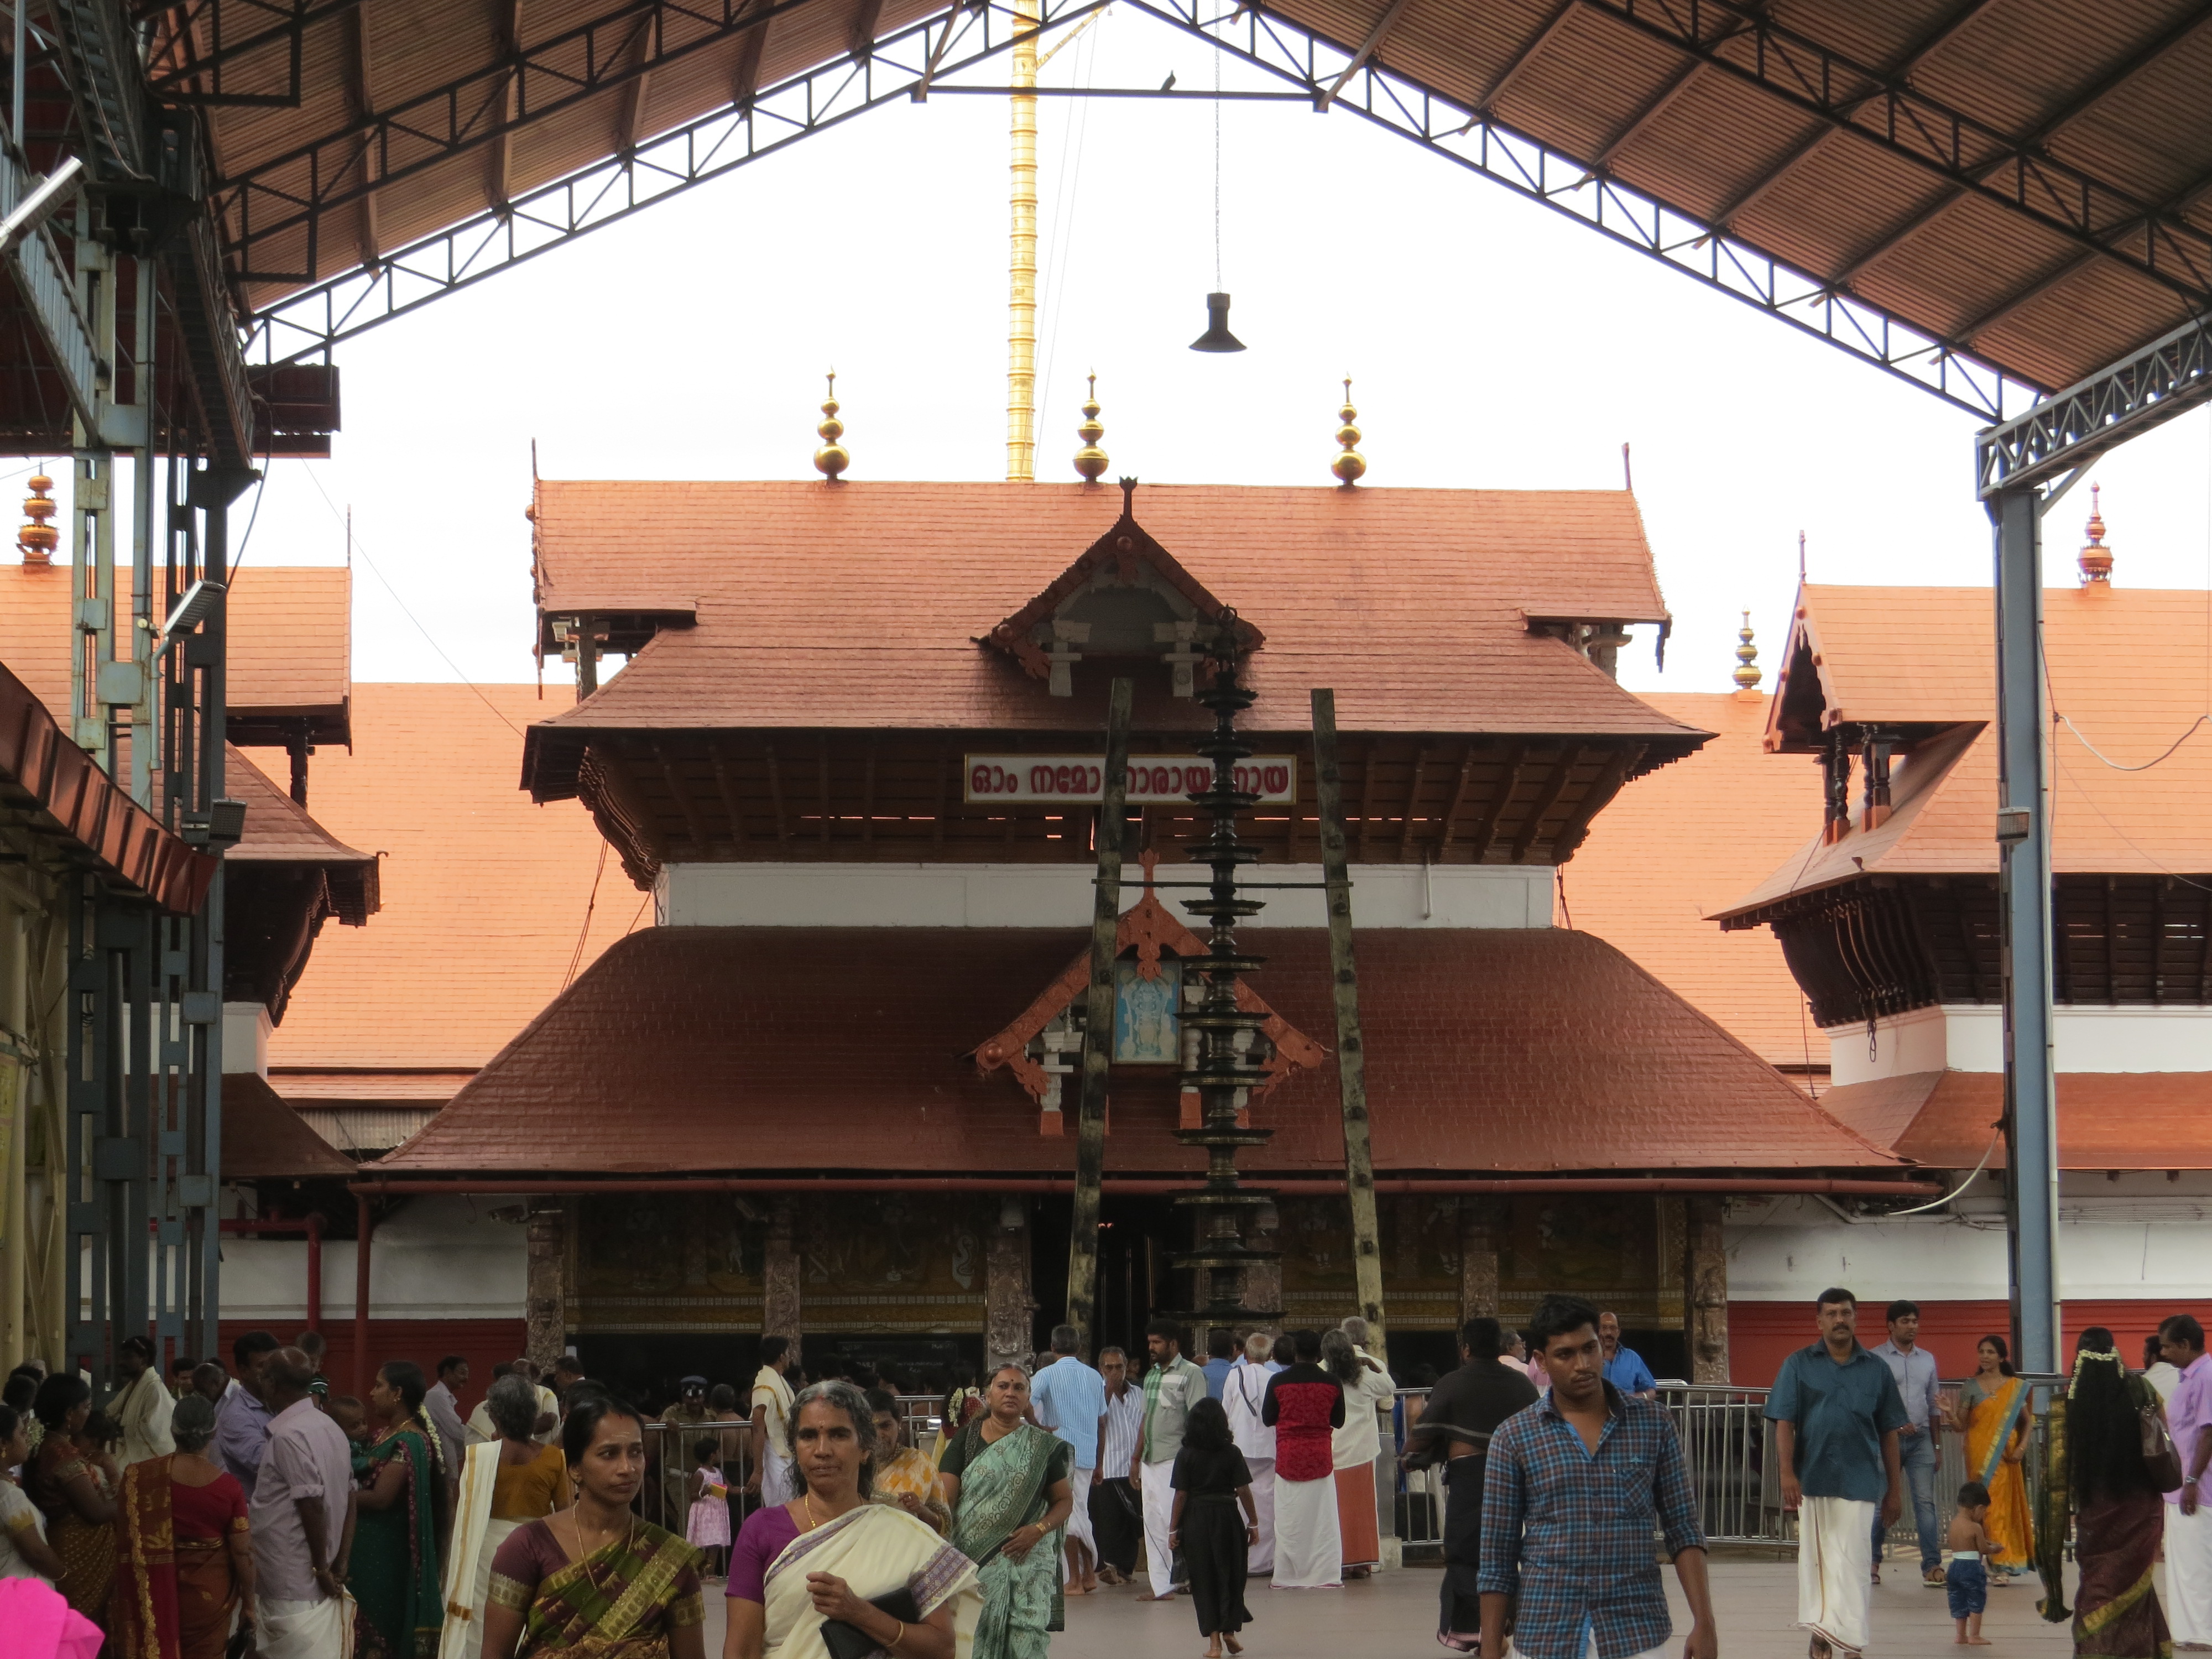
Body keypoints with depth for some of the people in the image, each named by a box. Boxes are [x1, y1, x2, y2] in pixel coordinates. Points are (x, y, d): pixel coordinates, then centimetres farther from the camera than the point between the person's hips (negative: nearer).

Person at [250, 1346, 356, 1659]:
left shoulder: (288, 1435, -16)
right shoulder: (331, 1429, 11)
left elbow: (312, 1505, -19)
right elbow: (348, 1501, 11)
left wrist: (321, 1568, -10)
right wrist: (339, 1564, 10)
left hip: (292, 1584, -9)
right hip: (318, 1584, 9)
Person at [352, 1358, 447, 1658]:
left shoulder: (408, 1442, -18)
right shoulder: (388, 1434, 12)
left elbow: (380, 1498, -22)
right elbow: (366, 1479, 13)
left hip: (385, 1552, -9)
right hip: (370, 1547, 9)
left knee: (379, 1622, -1)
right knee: (371, 1621, 13)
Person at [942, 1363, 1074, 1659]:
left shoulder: (1043, 1448, 9)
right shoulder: (966, 1441, 7)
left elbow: (1064, 1499, 9)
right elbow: (944, 1497, 0)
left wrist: (1039, 1529, -9)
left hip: (1026, 1559, 0)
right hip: (973, 1559, 0)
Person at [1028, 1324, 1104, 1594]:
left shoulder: (1047, 1375, -6)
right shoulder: (1095, 1377, 7)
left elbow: (1026, 1404, -21)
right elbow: (1102, 1419, 12)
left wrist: (1041, 1428, -6)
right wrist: (1099, 1462, 19)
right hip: (1088, 1453, 4)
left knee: (1067, 1514, 0)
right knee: (1081, 1510, 16)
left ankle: (1075, 1580, 2)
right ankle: (1089, 1574, 18)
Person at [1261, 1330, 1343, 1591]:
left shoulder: (1278, 1381, -7)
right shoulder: (1331, 1383, -5)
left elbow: (1268, 1419, 1)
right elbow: (1338, 1421, 5)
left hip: (1288, 1457, 0)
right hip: (1321, 1457, 0)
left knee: (1289, 1519, 6)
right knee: (1322, 1518, 6)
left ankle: (1289, 1576, 7)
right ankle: (1323, 1574, 4)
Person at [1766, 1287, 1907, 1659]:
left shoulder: (1876, 1370, 7)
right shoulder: (1799, 1365, 5)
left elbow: (1888, 1433, 10)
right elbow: (1784, 1422, 0)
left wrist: (1895, 1489, 8)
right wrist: (1787, 1473, -12)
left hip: (1859, 1482, -1)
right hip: (1812, 1480, 1)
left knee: (1852, 1564, -7)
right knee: (1815, 1560, 9)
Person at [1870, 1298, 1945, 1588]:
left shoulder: (1927, 1359, 14)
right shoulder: (1876, 1359, 0)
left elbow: (1934, 1406, 17)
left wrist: (1936, 1446, 14)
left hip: (1921, 1439, 3)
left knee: (1925, 1502, -3)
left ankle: (1932, 1566, -7)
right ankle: (1872, 1562, 12)